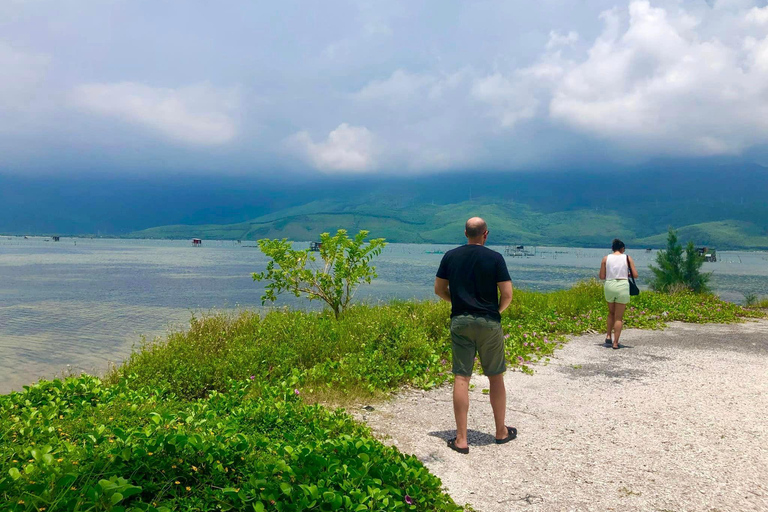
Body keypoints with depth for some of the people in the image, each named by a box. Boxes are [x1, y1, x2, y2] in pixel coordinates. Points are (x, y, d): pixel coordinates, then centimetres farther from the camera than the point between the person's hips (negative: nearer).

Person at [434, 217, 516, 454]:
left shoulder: (450, 256, 2)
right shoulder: (495, 258, -6)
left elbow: (439, 289, 7)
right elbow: (507, 294, -8)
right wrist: (496, 311, 10)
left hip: (459, 321, 2)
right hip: (488, 323, -2)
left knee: (461, 378, 3)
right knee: (495, 377, 13)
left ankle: (461, 439, 4)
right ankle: (501, 431, 26)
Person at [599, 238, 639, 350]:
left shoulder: (606, 258, 3)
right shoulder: (627, 258, 1)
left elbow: (602, 276, 2)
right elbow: (635, 275, -1)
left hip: (609, 286, 2)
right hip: (623, 286, -2)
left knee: (611, 313, 24)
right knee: (619, 317, 7)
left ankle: (608, 336, 14)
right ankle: (615, 342, 5)